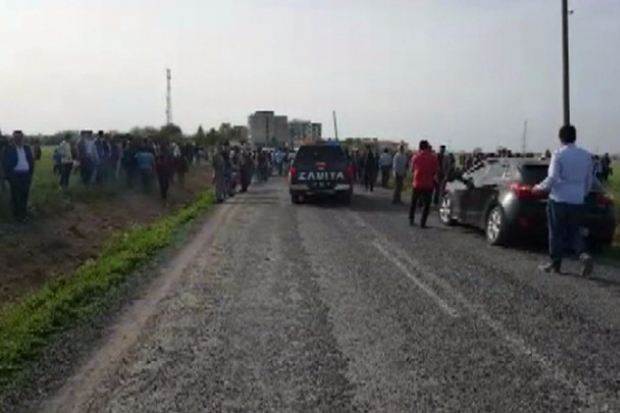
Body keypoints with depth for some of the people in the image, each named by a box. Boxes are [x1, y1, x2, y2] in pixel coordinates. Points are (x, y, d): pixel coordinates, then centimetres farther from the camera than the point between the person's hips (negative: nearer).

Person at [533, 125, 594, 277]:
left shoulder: (558, 155, -11)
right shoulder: (586, 155, 7)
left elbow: (552, 179, -15)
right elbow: (589, 180, 13)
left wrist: (540, 187, 2)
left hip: (559, 200, -5)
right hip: (577, 201, 5)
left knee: (557, 233, 5)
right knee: (574, 232, 15)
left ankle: (555, 264, 12)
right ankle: (584, 256, -7)